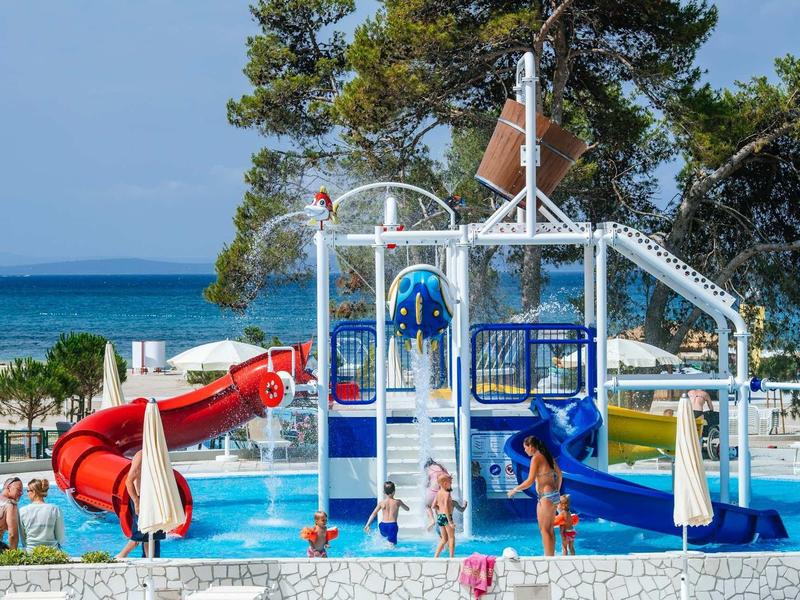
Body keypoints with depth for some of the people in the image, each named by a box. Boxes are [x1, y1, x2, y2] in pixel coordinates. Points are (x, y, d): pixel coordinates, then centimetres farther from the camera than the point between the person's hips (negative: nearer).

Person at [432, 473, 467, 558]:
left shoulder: (438, 493, 9)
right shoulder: (447, 494, -13)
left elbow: (433, 506, 10)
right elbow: (446, 508, -21)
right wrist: (450, 521, -21)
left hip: (439, 516, 7)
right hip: (446, 516, -7)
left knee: (444, 539, 16)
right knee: (451, 537, 4)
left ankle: (435, 556, 9)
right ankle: (451, 557, 3)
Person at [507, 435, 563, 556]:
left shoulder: (536, 458, -12)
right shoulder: (548, 456, 12)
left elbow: (530, 481, -16)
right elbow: (559, 475, 19)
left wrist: (515, 490, -4)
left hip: (545, 496, -9)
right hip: (554, 496, 9)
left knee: (544, 529, -5)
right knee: (550, 529, 14)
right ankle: (551, 557, 18)